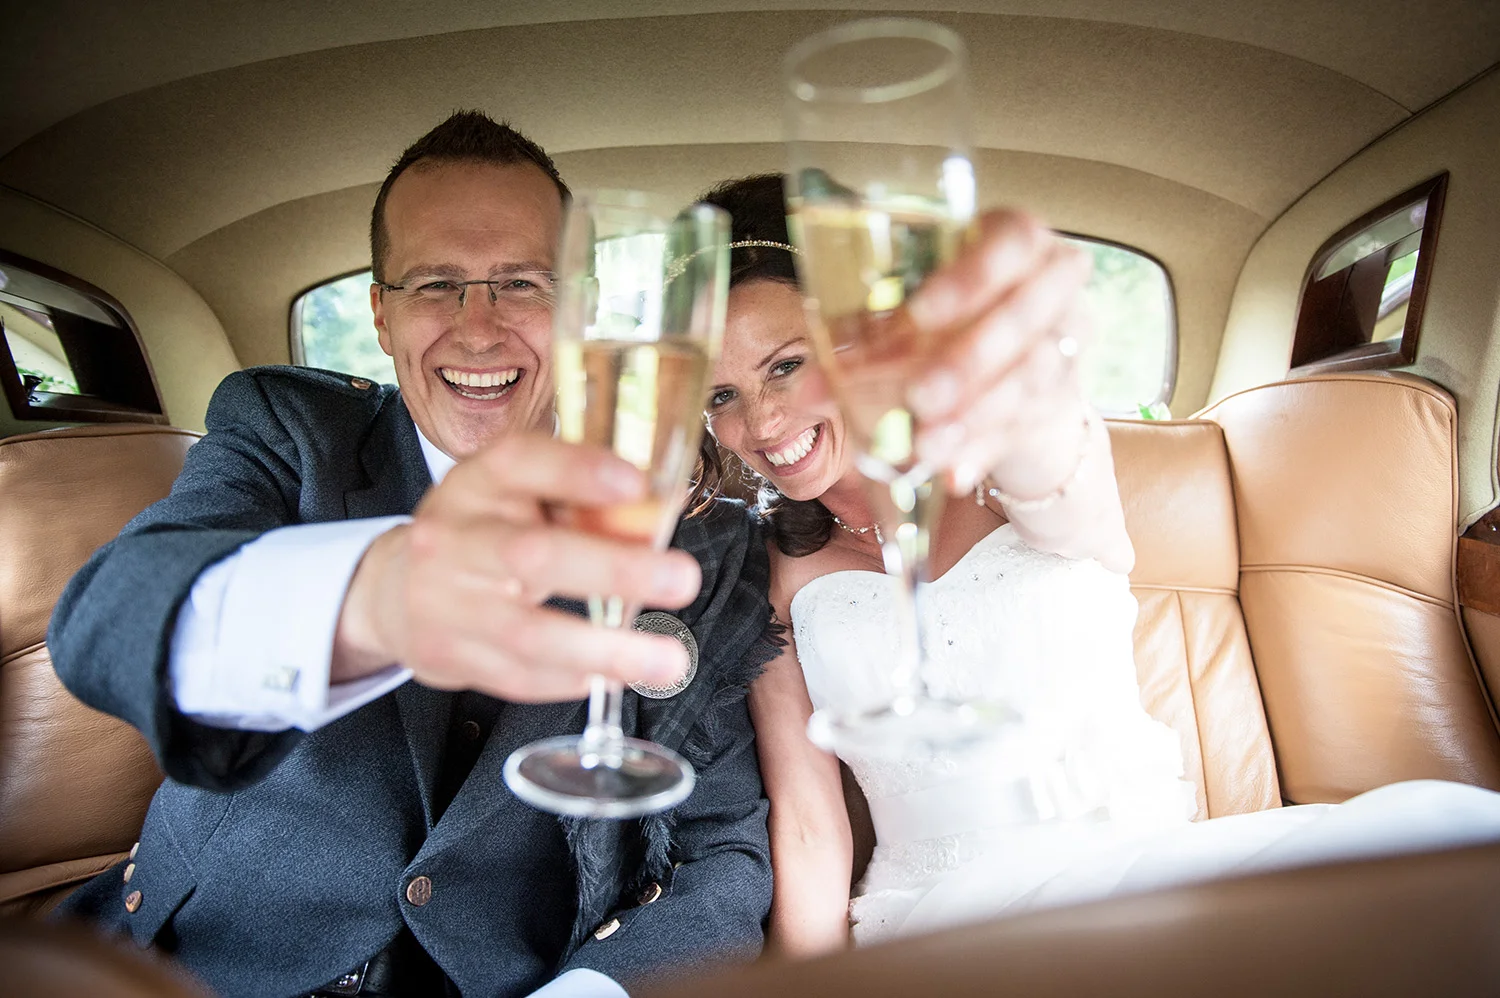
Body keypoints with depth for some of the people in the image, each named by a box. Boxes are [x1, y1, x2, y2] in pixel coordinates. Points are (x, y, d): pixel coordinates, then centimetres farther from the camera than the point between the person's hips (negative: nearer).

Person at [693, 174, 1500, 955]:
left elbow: (1069, 511, -26)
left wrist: (1033, 409, -49)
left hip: (1153, 859, 3)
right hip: (939, 909, -2)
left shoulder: (1005, 478, 0)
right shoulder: (776, 579, 3)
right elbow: (807, 827, 2)